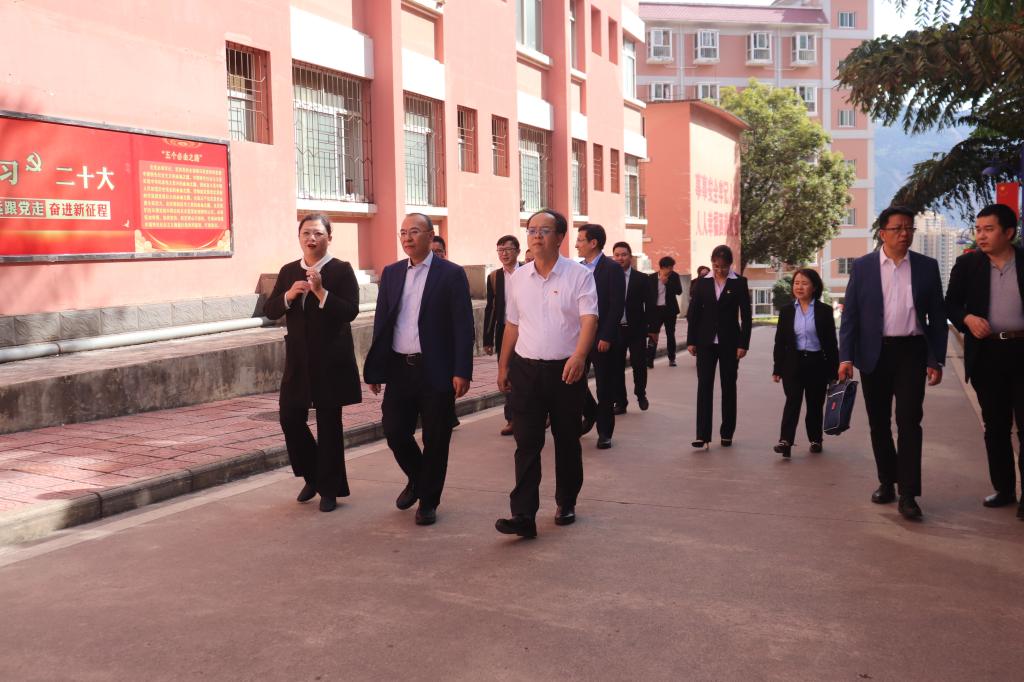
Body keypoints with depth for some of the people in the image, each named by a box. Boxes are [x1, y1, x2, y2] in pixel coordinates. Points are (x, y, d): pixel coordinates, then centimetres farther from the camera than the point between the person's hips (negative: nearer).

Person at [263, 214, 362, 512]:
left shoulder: (341, 270, -5)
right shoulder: (288, 272, 9)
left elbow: (351, 311, -14)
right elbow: (269, 310, 5)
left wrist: (321, 292, -24)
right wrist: (289, 295, -12)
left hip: (331, 360, -4)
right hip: (298, 359, 4)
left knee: (329, 424, 4)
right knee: (290, 418, 2)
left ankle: (330, 488, 18)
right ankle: (312, 476, 26)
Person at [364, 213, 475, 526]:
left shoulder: (451, 274, -4)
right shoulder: (391, 273, 9)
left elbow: (463, 326, -7)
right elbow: (381, 323, 10)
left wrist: (462, 371, -13)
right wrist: (375, 369, 6)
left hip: (437, 370, -4)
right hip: (399, 369, 4)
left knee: (435, 440, 4)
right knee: (394, 432, 5)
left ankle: (428, 501, 22)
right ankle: (417, 479, 33)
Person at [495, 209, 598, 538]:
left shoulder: (579, 275, -5)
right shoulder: (517, 278, 8)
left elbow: (589, 318, -15)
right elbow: (512, 325, 14)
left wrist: (579, 355, -30)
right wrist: (503, 366, 13)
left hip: (566, 370, -2)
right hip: (526, 369, 2)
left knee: (567, 440, 10)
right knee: (526, 443, -4)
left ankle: (566, 503, 27)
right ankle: (523, 515, -5)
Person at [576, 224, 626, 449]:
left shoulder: (612, 269, -9)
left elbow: (617, 306, -13)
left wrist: (606, 337, -16)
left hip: (602, 338, -5)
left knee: (605, 386, 3)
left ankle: (604, 432, 14)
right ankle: (590, 414, 30)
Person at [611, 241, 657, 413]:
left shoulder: (642, 279, 0)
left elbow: (650, 305, 1)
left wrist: (652, 328, -4)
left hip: (636, 330, -1)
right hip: (615, 330, 1)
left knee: (639, 365, 3)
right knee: (616, 367, 5)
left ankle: (640, 394, 28)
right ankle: (620, 402, 16)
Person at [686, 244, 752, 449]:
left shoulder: (739, 283, -1)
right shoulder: (702, 282, 3)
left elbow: (746, 315, -1)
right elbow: (693, 312, 5)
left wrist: (743, 344, -7)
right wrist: (691, 341, 2)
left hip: (729, 342, -1)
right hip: (706, 341, 1)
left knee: (728, 386, 8)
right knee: (704, 386, -5)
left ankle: (727, 433, 18)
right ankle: (702, 435, -8)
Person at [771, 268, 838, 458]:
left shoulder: (824, 311, 1)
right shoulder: (786, 311, 6)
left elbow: (831, 342, 2)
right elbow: (780, 341, 7)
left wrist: (834, 370, -1)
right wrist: (777, 369, 3)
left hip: (817, 363, 0)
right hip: (793, 363, 0)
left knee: (815, 404, 9)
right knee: (792, 401, -14)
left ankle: (815, 440, 26)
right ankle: (785, 441, -22)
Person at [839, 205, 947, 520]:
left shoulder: (927, 267, 4)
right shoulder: (862, 266, 3)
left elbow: (937, 316, 6)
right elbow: (850, 314, 1)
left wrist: (936, 360, 1)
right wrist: (846, 357, -7)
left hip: (911, 352, -1)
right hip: (874, 353, 1)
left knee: (909, 421, -8)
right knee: (879, 423, 9)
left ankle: (907, 494, -5)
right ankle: (887, 482, 24)